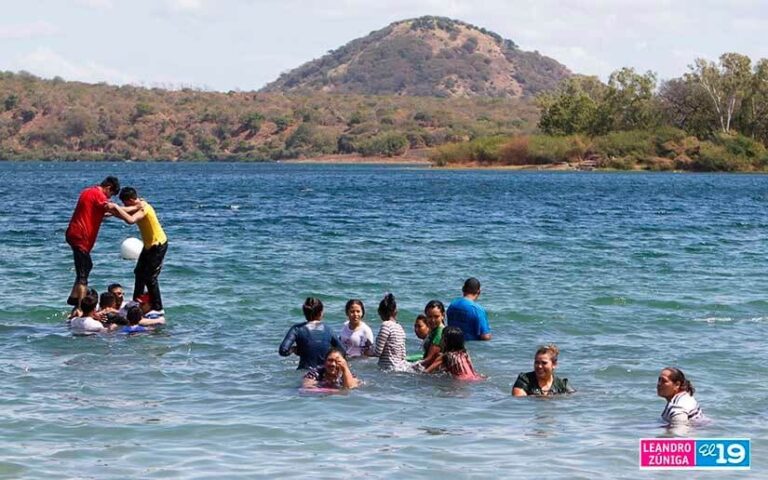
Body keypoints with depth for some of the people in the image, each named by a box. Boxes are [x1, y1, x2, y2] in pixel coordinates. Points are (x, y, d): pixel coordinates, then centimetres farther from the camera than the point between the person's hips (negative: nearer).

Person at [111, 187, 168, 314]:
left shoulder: (143, 208, -27)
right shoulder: (138, 205, 2)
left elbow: (131, 220, -43)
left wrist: (116, 208, -38)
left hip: (158, 245, -10)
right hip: (149, 245, 10)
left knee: (150, 277, -8)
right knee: (139, 273, 18)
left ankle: (158, 308, -2)